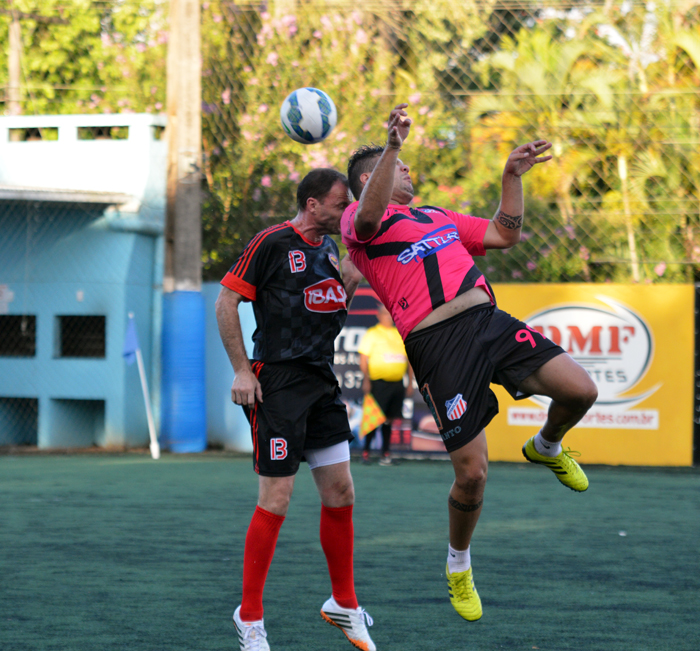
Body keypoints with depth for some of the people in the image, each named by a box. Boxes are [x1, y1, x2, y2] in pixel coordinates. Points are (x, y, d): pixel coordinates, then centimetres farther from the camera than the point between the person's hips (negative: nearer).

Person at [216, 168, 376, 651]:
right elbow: (227, 302, -8)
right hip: (279, 383, -8)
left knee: (341, 493, 8)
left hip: (322, 383, 8)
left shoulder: (328, 246, 14)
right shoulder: (273, 243, -10)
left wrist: (352, 278, 5)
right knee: (276, 500, -8)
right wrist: (242, 371, -12)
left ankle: (344, 605, 23)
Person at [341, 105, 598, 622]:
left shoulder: (438, 217, 31)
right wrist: (393, 145, -30)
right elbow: (371, 215, -18)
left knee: (580, 391, -12)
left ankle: (546, 447, 24)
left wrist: (513, 175, 27)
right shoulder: (359, 220, 8)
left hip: (490, 322, 6)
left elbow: (505, 234, 37)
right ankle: (459, 565, 20)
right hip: (438, 343, -6)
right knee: (472, 472, -9)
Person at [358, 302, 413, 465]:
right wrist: (366, 380, -12)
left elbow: (409, 359, 19)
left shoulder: (401, 334, 15)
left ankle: (386, 453, 9)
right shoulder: (372, 334, 1)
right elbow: (363, 359, -3)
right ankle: (366, 451, 2)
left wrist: (410, 383, 13)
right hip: (378, 382, -4)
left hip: (397, 383, 4)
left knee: (389, 418, 5)